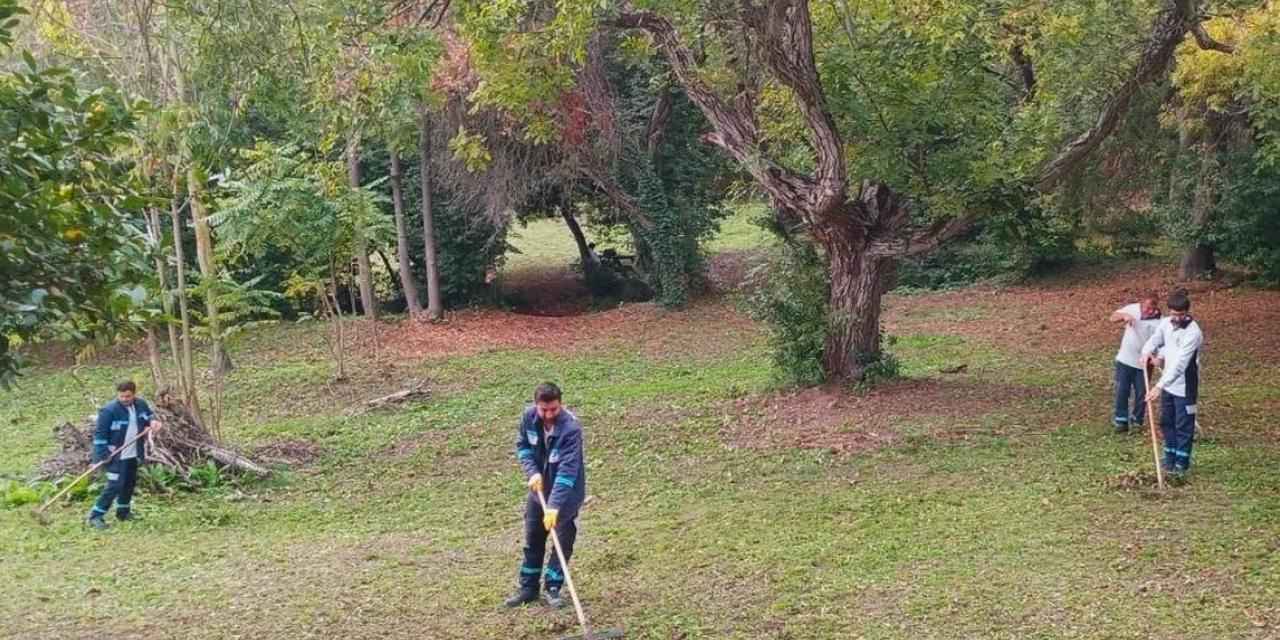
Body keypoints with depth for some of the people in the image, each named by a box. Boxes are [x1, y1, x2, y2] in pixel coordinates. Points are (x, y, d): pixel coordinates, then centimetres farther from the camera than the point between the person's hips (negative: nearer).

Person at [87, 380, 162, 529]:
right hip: (116, 456, -7)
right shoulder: (110, 410, -20)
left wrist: (153, 421, -7)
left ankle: (123, 512, 36)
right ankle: (96, 516, -6)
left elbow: (149, 415, 18)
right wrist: (102, 455, -23)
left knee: (129, 483, 18)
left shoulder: (141, 405, -2)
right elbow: (100, 433, -18)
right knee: (115, 485, -12)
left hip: (133, 455, 7)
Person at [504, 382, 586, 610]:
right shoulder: (529, 417, -15)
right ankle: (528, 587, 26)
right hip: (539, 487, 5)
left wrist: (554, 505, -41)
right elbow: (522, 445, 2)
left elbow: (567, 471, -36)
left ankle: (552, 588, 15)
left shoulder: (570, 427, -32)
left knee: (563, 540, 1)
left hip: (566, 492, -5)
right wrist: (532, 472, -14)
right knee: (533, 539, 14)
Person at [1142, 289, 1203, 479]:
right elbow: (1154, 340, 13)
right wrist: (1147, 353, -12)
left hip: (1185, 386, -7)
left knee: (1183, 426, 2)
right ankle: (1170, 459, 29)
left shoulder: (1193, 333, -26)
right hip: (1168, 384, 7)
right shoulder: (1166, 323, -2)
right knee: (1166, 422, 16)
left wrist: (1159, 385, -37)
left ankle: (1182, 463, 14)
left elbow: (1180, 363, -31)